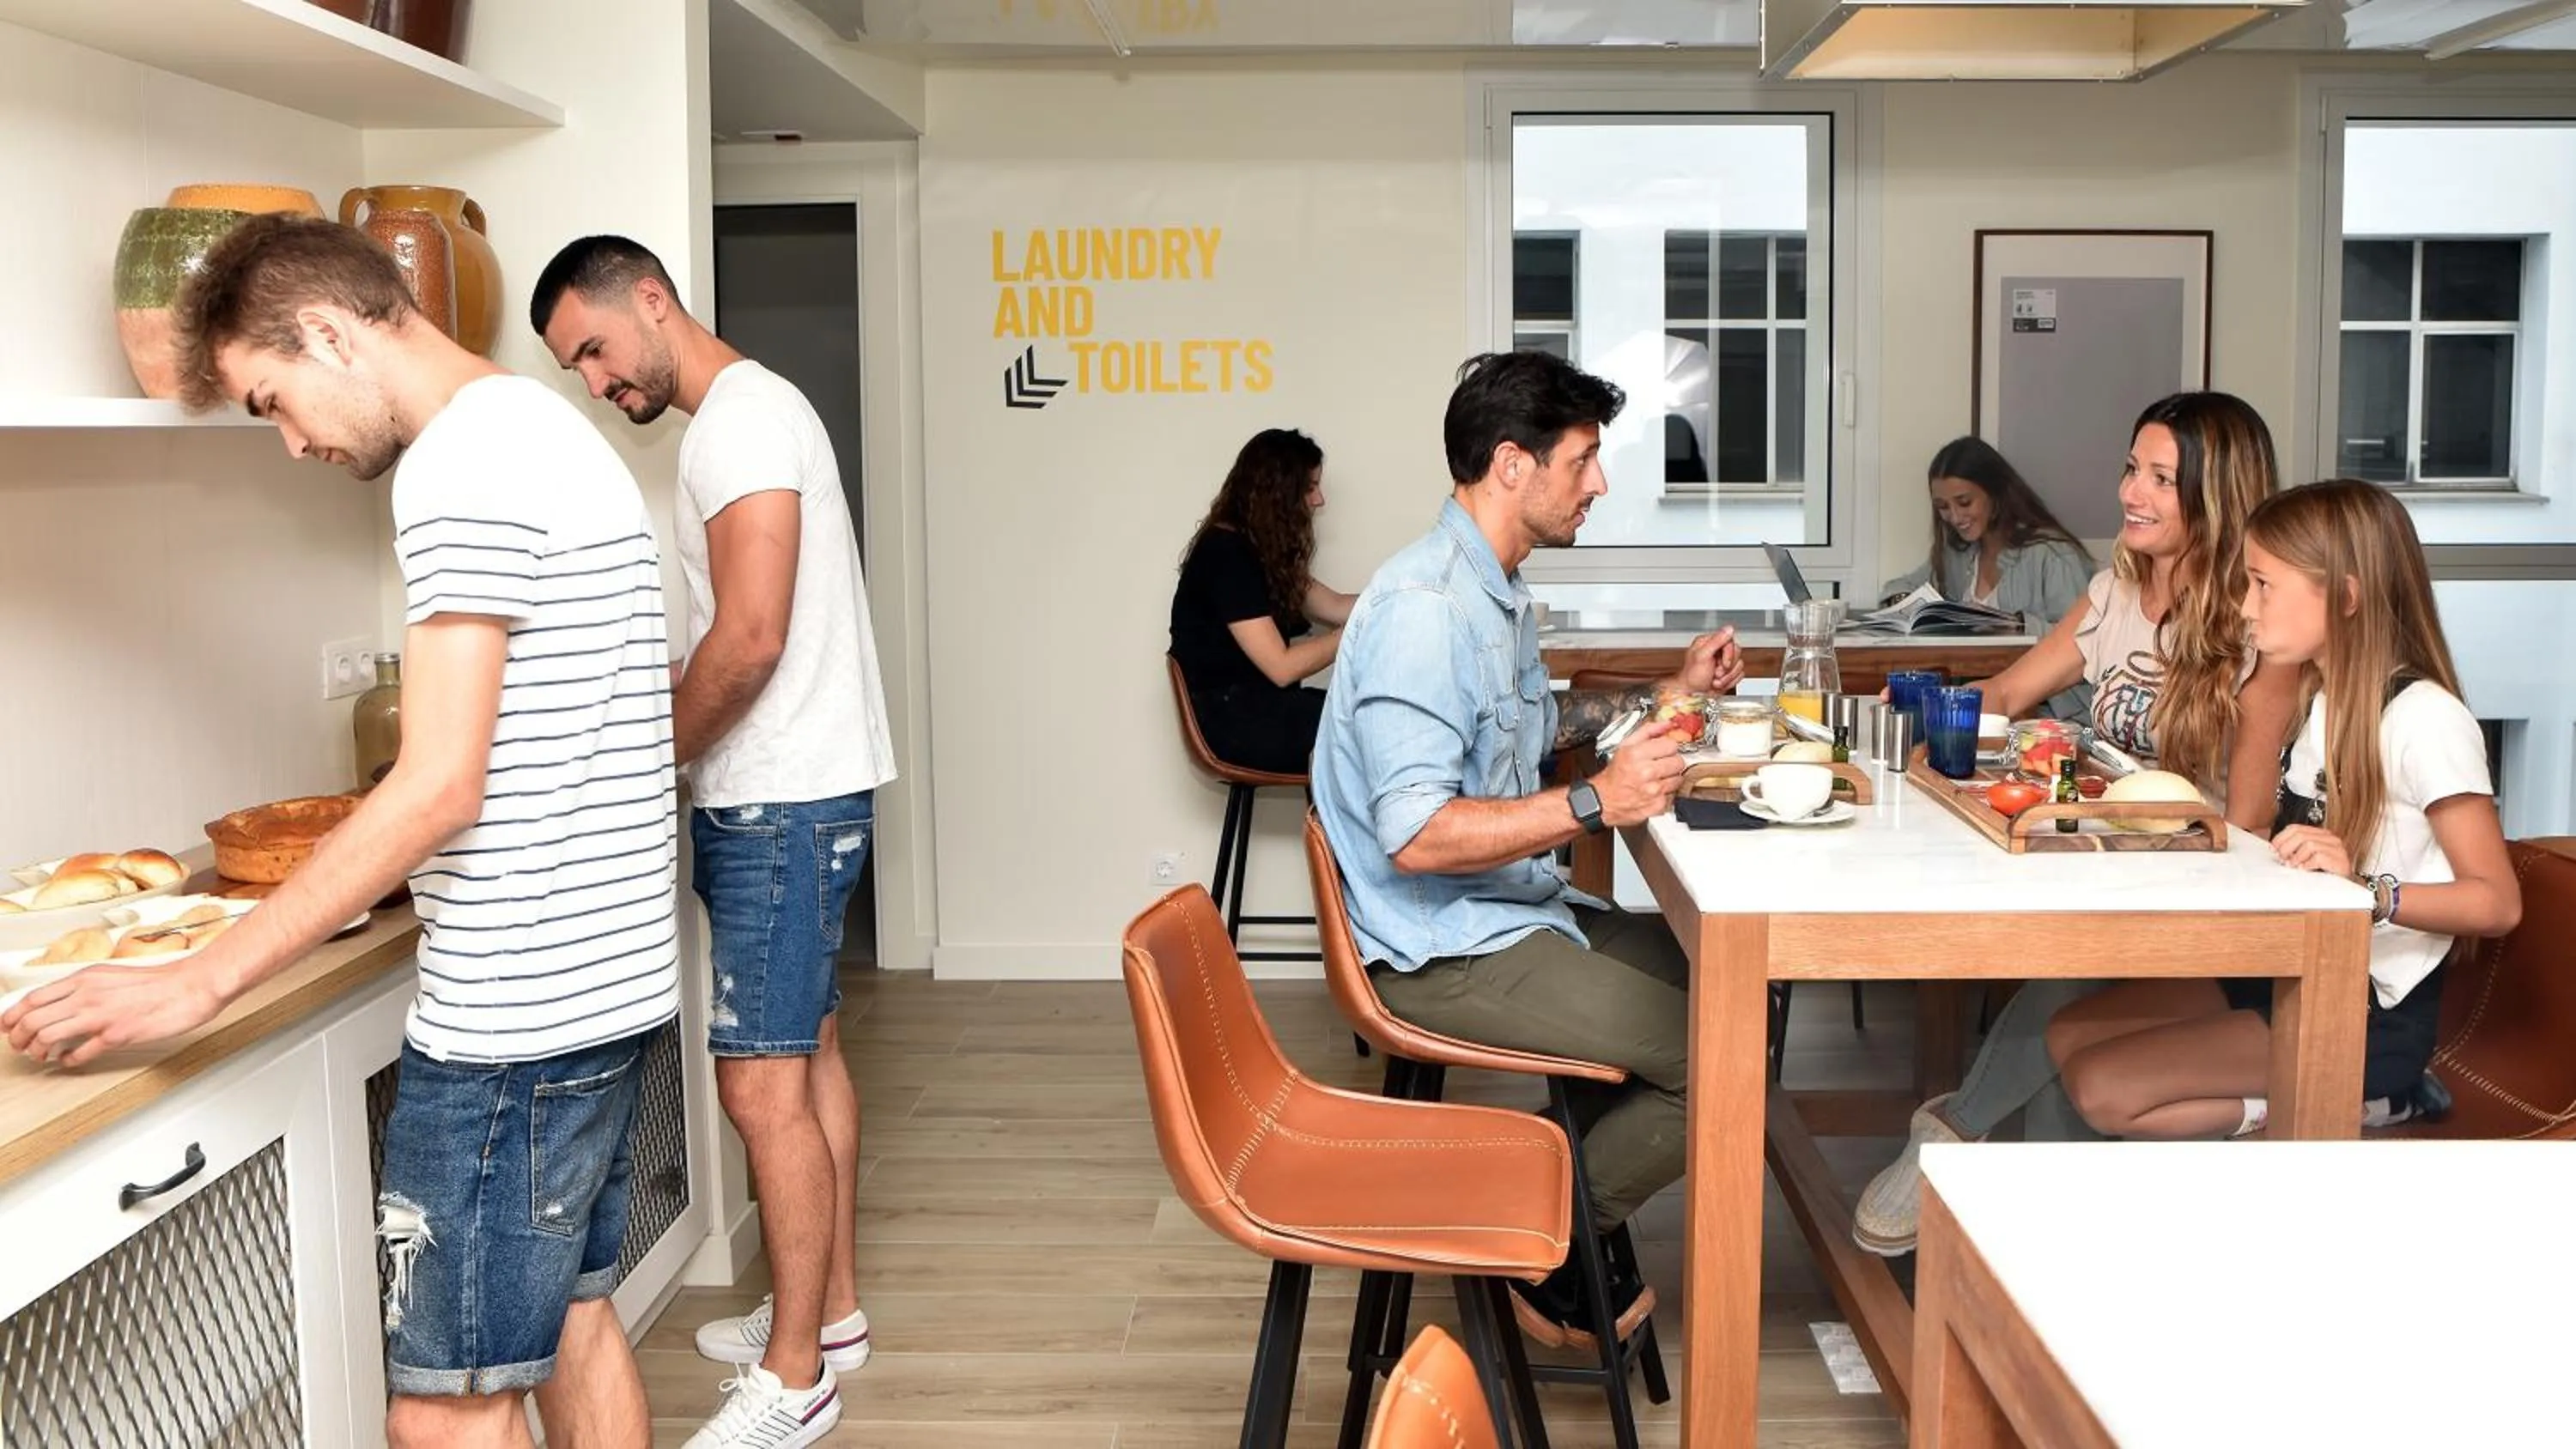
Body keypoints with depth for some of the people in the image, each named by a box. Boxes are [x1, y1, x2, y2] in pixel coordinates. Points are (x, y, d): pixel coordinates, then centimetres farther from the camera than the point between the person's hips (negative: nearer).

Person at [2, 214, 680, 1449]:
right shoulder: (552, 431, 15)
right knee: (573, 1323, 20)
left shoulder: (463, 461, -15)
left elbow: (439, 788, -21)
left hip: (512, 1011, -10)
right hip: (605, 978, 10)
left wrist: (201, 983, -16)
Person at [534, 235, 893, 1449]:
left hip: (783, 802, -11)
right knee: (807, 1056, 16)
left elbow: (752, 636, -24)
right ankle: (830, 1311, 29)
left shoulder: (741, 415, -15)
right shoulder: (745, 414, 17)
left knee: (763, 1081, -6)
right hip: (794, 791, 11)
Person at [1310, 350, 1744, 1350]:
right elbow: (1417, 836, -29)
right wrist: (1597, 804, -31)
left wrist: (1663, 695, 17)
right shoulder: (1424, 608, -23)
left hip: (1511, 911, 11)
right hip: (1449, 950, -11)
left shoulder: (1493, 589, 11)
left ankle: (1572, 1209, 18)